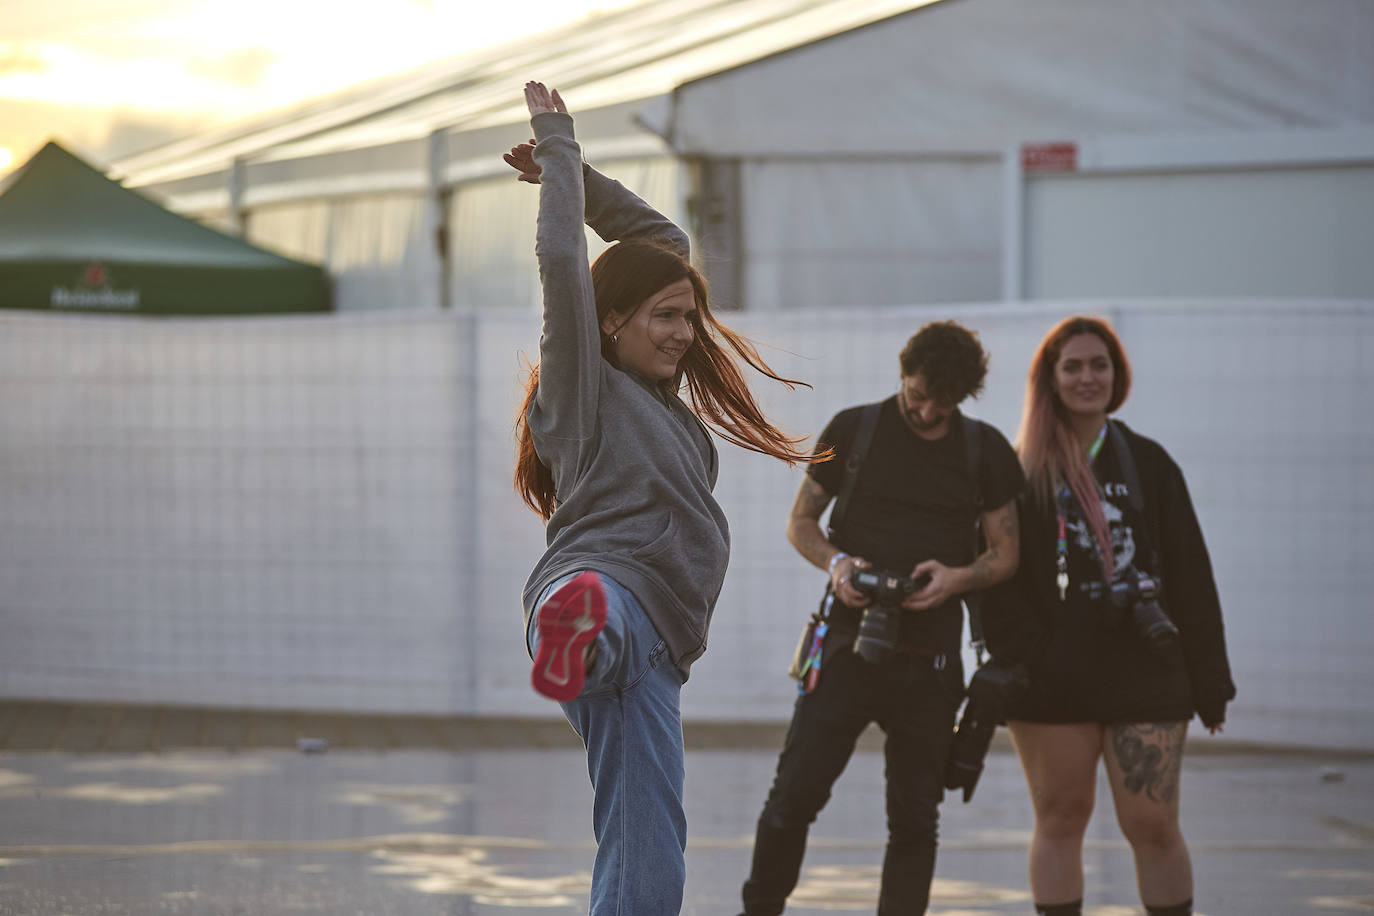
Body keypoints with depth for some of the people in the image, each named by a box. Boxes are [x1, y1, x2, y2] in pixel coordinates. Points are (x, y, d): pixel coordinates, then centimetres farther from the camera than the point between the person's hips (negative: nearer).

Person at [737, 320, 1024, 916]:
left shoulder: (986, 451, 5)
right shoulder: (854, 430, 2)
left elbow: (1005, 553, 9)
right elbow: (800, 522, 8)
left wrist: (957, 577, -12)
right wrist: (836, 563, -13)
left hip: (930, 656, 1)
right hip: (851, 642, -1)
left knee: (914, 816, 3)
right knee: (795, 794, -7)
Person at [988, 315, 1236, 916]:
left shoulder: (1149, 464, 10)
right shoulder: (1021, 471, 6)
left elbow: (1190, 577, 9)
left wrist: (1209, 680, 6)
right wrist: (1018, 660, -10)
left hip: (1143, 670, 0)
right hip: (1053, 680, 0)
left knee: (1153, 825, -5)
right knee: (1060, 820, 4)